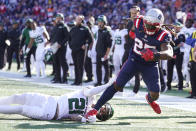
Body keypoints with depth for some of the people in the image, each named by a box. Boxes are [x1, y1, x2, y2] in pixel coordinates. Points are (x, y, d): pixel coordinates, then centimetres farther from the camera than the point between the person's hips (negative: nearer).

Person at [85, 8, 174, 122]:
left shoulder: (163, 35, -26)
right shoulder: (138, 23, -17)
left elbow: (169, 54, -41)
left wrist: (155, 55, -56)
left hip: (150, 65, -1)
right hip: (134, 60, 1)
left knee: (155, 95, -6)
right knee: (117, 86, -10)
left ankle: (150, 99, 36)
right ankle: (95, 109, -4)